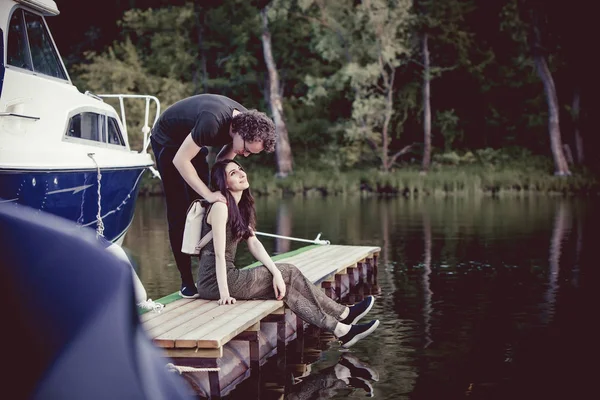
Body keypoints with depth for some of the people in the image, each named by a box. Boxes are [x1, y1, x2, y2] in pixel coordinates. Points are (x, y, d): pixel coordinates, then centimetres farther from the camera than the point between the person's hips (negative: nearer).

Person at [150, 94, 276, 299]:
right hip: (167, 142, -7)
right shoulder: (213, 121, -40)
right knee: (179, 212, -9)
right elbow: (180, 160, -34)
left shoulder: (248, 122, -15)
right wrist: (208, 194, -34)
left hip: (191, 142, 7)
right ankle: (187, 281, -6)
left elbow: (223, 161, -1)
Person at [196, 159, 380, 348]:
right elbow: (219, 254, -19)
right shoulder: (220, 206, -15)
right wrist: (224, 294, -23)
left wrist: (276, 273, -6)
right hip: (215, 282, -9)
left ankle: (341, 329, 1)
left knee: (285, 286, 0)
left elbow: (254, 244, 6)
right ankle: (343, 315, 1)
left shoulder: (240, 207, 13)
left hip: (229, 276, 9)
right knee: (289, 273, -7)